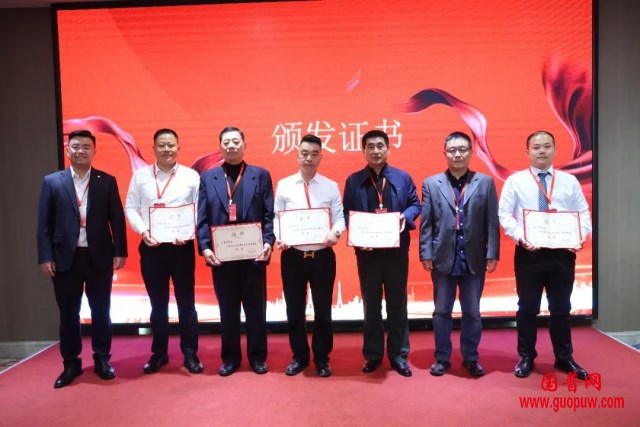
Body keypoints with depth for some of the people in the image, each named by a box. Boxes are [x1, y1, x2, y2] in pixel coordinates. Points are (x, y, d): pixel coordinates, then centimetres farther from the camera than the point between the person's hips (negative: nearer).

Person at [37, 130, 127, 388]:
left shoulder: (107, 181, 3)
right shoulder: (52, 182, 4)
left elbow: (117, 219, 1)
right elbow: (44, 223, 1)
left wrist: (120, 252, -5)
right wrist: (45, 257, -5)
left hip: (99, 257, 0)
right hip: (65, 258, 1)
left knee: (101, 311, 9)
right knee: (68, 314, 10)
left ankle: (102, 360, 22)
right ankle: (71, 364, 24)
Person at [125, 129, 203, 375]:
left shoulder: (191, 176, 1)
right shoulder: (140, 175, 6)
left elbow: (201, 210, -1)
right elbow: (130, 208, 5)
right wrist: (142, 231, -11)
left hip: (182, 247, -1)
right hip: (151, 247, 2)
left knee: (186, 303, 7)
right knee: (158, 304, 12)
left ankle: (190, 354, 18)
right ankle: (159, 353, 26)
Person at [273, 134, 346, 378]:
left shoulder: (331, 186, 3)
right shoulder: (284, 185, 3)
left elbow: (339, 216, -1)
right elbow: (277, 217, 3)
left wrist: (335, 233, -22)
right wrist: (279, 237, -15)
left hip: (322, 255, 0)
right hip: (292, 255, 1)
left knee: (323, 309, 9)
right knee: (294, 309, 11)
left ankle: (322, 359, 27)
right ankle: (299, 357, 29)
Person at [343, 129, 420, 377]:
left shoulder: (403, 178, 6)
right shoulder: (353, 180, 4)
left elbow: (415, 205, 8)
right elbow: (346, 213, 2)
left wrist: (405, 217, -14)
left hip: (397, 250, 1)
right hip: (367, 250, 0)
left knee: (397, 303, 9)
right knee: (371, 305, 10)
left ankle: (398, 355, 21)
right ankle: (372, 355, 22)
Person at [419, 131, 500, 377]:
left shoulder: (485, 182, 4)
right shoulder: (431, 184, 4)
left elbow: (492, 222, 0)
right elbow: (426, 224, 0)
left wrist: (492, 254, -6)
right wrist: (426, 254, -6)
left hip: (474, 259, 0)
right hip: (443, 258, 0)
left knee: (472, 312, 11)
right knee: (442, 311, 10)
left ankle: (470, 358, 26)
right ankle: (442, 358, 24)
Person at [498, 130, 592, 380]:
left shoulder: (570, 181, 8)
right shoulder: (515, 181, 1)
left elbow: (584, 214, 8)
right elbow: (504, 214, -4)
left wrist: (580, 238, -10)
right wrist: (520, 238, -18)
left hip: (563, 252, 2)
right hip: (529, 252, -2)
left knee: (561, 307, 13)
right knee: (528, 307, 8)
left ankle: (564, 358, 28)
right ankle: (526, 357, 22)